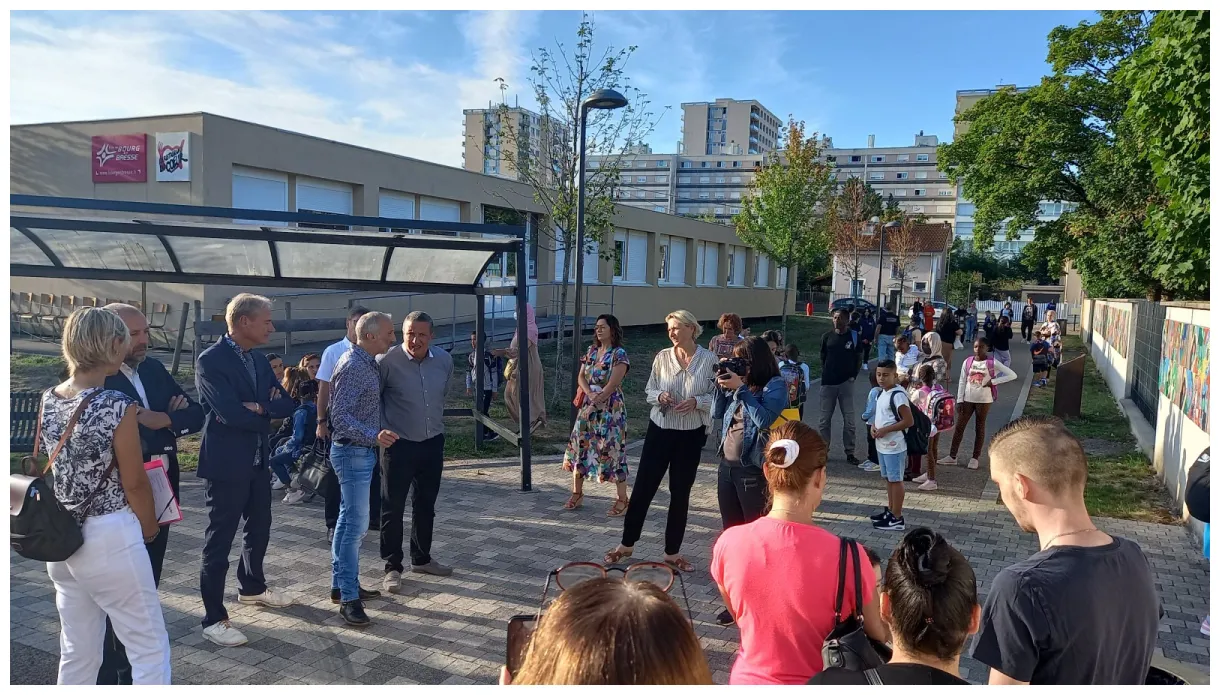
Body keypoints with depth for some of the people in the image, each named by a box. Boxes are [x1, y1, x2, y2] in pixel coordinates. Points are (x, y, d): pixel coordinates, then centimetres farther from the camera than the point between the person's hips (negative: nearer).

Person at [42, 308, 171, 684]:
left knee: (77, 654, 19)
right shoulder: (118, 406, -18)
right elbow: (135, 484, -12)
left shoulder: (48, 401, 2)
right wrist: (150, 529, 5)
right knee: (150, 648, 5)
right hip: (110, 539, -7)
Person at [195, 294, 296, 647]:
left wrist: (259, 408, -17)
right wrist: (267, 413, -10)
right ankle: (214, 618, 11)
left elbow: (287, 405, 3)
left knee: (259, 529, 22)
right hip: (226, 464, -8)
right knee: (219, 540, 1)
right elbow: (231, 413, -26)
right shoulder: (210, 360, -16)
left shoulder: (260, 361, 9)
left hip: (259, 461, 8)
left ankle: (252, 587, 43)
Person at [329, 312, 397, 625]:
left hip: (361, 451, 10)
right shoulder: (352, 366, -19)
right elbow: (340, 416, -26)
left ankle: (341, 585, 25)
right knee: (356, 525, -8)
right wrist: (375, 436, -37)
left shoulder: (369, 363, 10)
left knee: (348, 521, 15)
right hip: (352, 452, -10)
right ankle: (349, 598, -2)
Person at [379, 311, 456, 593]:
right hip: (398, 445, -5)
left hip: (433, 443, 5)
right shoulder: (387, 360, -17)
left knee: (426, 505, 16)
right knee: (393, 508, 3)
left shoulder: (444, 360, -1)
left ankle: (421, 559, 32)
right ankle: (393, 567, 15)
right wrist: (382, 432, -6)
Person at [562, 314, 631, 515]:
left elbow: (613, 384, -16)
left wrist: (597, 400, -15)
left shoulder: (619, 353, -9)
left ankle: (623, 500, 3)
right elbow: (581, 377, 5)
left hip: (610, 410, -7)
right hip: (588, 407, 7)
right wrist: (590, 395, -12)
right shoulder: (591, 351, 12)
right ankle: (577, 493, 22)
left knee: (611, 451, -6)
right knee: (580, 447, 8)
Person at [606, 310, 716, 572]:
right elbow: (649, 391, 5)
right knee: (643, 487, 6)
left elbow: (716, 397, -3)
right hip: (660, 430, 1)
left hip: (691, 435, -1)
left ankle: (672, 553, 25)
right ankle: (627, 545, 23)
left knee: (680, 493, 10)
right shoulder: (662, 357, -2)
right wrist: (659, 396, -15)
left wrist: (697, 402, -21)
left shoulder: (708, 360, -6)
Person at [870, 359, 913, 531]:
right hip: (882, 445, 9)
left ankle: (897, 519, 7)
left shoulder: (898, 395, -19)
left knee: (895, 480, -1)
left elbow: (909, 421, -22)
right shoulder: (882, 393, 9)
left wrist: (885, 430, -21)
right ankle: (890, 511, 31)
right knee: (888, 479, 18)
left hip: (894, 447, -9)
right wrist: (873, 426, 1)